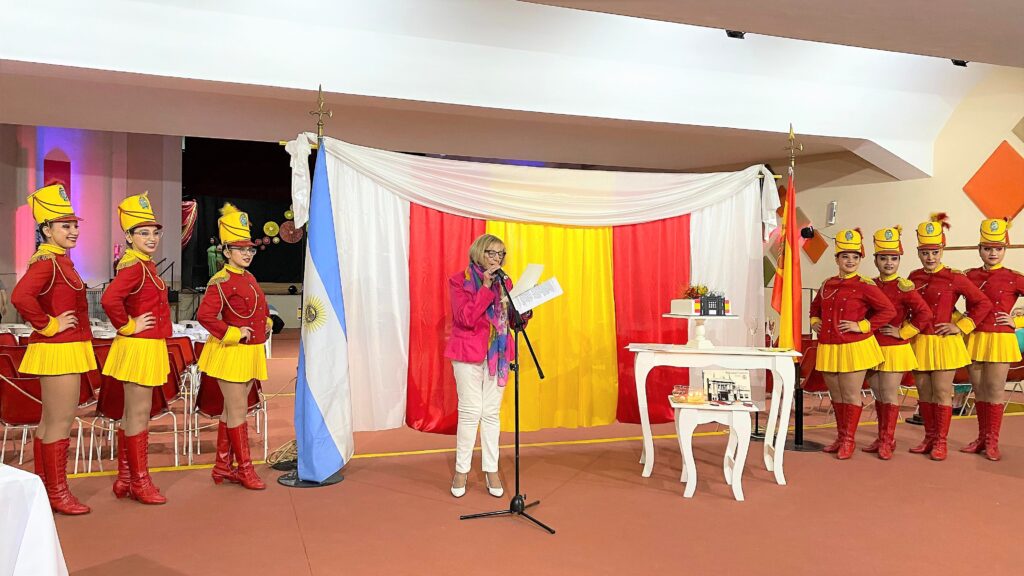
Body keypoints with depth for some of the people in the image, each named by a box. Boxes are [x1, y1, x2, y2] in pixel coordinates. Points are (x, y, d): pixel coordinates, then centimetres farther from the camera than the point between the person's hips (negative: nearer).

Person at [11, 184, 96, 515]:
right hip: (58, 351, -10)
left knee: (50, 421, 16)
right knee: (61, 422, -2)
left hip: (66, 352, 10)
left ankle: (44, 489, 27)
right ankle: (58, 493, 8)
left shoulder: (61, 260, 14)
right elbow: (21, 297, -31)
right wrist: (49, 326, -21)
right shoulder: (46, 261, -16)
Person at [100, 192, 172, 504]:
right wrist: (128, 327, -19)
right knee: (139, 414, -1)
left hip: (148, 349, 10)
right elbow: (109, 299, -30)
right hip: (139, 348, -10)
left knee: (132, 414, 15)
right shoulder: (134, 266, -16)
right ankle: (140, 482, 10)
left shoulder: (145, 265, 12)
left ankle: (125, 479, 26)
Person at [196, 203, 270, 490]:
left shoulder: (250, 279, 12)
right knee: (238, 411, -1)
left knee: (231, 411, 14)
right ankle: (245, 469, 9)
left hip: (250, 353, 8)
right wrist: (232, 334, -20)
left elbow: (261, 309, 29)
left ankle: (222, 467, 25)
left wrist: (265, 324, 12)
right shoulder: (222, 281, -13)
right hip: (230, 354, -8)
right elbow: (205, 315, -23)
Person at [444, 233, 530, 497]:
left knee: (491, 413, 6)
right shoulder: (459, 280, -3)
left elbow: (515, 319, 10)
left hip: (497, 354, 4)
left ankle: (491, 470, 14)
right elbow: (467, 318, -16)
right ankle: (461, 470, 12)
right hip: (469, 353, -4)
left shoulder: (503, 281, 11)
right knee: (470, 412, -2)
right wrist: (486, 287, -18)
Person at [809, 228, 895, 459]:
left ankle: (849, 440, 14)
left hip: (854, 348, -6)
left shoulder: (864, 285, -8)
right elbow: (815, 306, 28)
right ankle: (840, 437, 27)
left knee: (851, 395, 2)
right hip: (828, 348, 6)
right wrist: (815, 322, 10)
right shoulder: (827, 285, 10)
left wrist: (862, 326, -14)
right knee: (836, 396, 14)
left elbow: (889, 310, -12)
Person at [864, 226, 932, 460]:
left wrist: (903, 332, -16)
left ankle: (887, 441, 12)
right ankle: (882, 438, 25)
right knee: (879, 396, 13)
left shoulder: (903, 287, -12)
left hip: (895, 350, -5)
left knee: (889, 395, 1)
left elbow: (925, 313, -20)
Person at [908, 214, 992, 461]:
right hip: (919, 343, 5)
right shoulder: (913, 278, 5)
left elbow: (983, 304, -7)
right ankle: (929, 438, 23)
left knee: (942, 392, 1)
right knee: (923, 392, 11)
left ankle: (941, 442, 11)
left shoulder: (955, 278, -8)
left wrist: (960, 327, -9)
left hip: (944, 343, -4)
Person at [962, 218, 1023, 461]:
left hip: (1000, 340, -3)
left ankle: (992, 442, 10)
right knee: (979, 391, 11)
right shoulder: (969, 276, 5)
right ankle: (982, 438, 22)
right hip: (974, 339, 4)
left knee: (995, 390, 1)